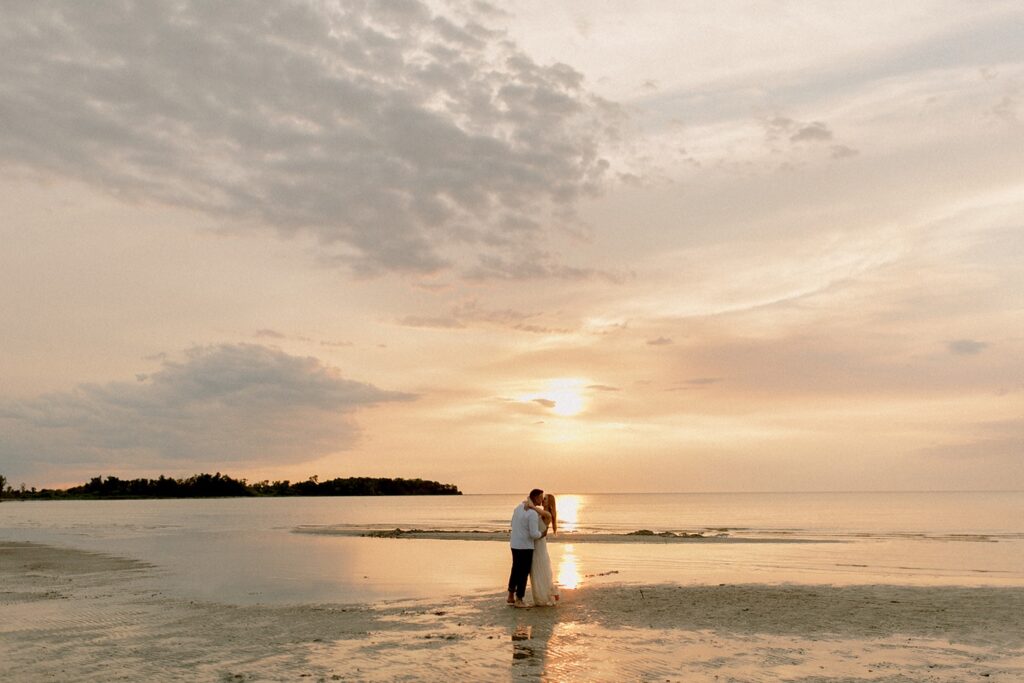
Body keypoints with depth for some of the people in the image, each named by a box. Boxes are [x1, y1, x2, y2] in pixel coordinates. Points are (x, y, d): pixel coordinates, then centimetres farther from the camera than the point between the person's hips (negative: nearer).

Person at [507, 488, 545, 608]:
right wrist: (542, 534, -2)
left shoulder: (519, 507, 6)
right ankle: (519, 600, 9)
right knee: (524, 572, 4)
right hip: (525, 546, -8)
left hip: (515, 544, 8)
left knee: (516, 570, 20)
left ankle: (511, 596, 25)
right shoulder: (533, 513, -23)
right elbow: (534, 534, -25)